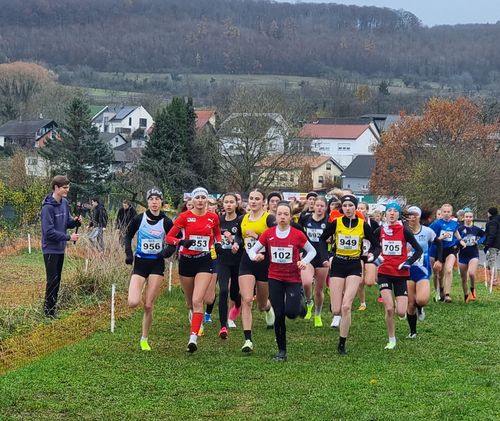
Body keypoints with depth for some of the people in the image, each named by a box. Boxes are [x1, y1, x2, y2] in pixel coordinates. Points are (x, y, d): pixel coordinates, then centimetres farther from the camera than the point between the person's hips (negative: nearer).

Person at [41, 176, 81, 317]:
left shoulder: (64, 202, 4)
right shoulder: (48, 207, -20)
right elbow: (49, 232, -23)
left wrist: (75, 221, -8)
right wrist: (68, 237, -21)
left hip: (60, 248, 8)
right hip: (51, 249, -8)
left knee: (57, 280, 14)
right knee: (52, 280, -7)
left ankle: (53, 308, 24)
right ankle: (48, 311, 1)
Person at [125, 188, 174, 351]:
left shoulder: (166, 222, -3)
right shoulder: (138, 219, -3)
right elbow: (128, 236, 11)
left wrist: (166, 252, -13)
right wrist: (129, 254, -2)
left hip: (157, 264, 0)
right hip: (140, 263, 0)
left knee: (148, 305, -2)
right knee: (133, 303, -16)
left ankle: (144, 339, 15)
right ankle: (136, 291, 22)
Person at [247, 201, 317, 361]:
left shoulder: (298, 234, -7)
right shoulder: (268, 234, -3)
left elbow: (312, 251, 4)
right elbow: (252, 250, 2)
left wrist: (304, 261, -15)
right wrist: (255, 256, -21)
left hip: (293, 278, -2)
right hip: (275, 279, 2)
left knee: (290, 312, -15)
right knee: (279, 315, 0)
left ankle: (299, 305, 24)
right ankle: (281, 351, 12)